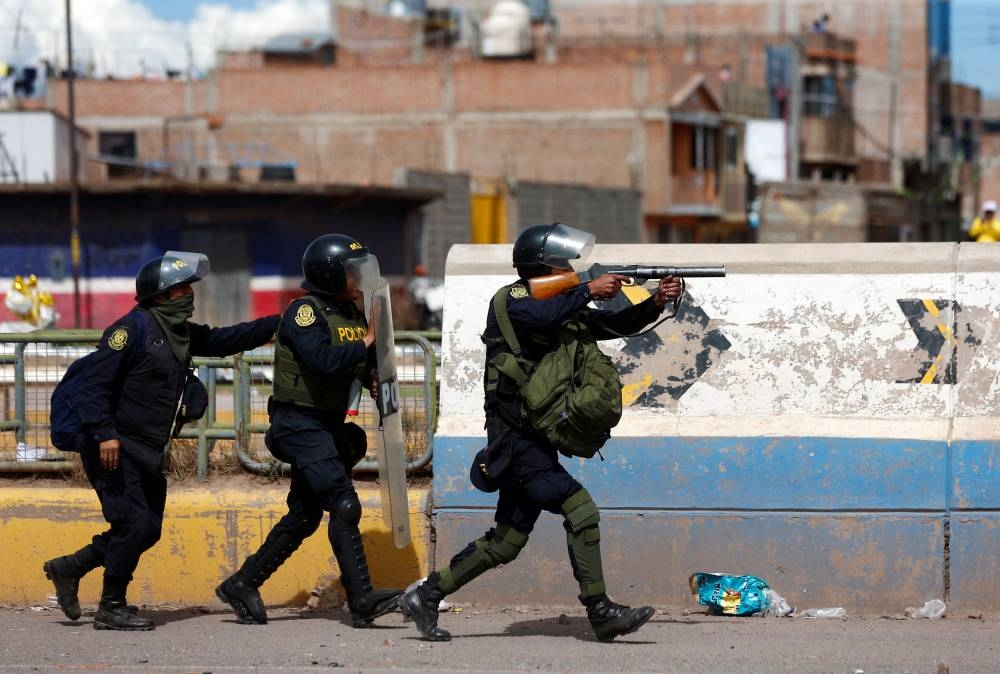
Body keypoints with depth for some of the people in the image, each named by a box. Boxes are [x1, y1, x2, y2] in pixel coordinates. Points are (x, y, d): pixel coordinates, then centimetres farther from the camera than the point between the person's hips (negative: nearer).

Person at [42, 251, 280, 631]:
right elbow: (95, 383, -18)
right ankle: (111, 609, -1)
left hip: (148, 453, 9)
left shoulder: (182, 333, 12)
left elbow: (226, 340, 20)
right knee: (135, 523, -12)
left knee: (148, 529, 9)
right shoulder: (132, 328, -14)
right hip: (116, 449, -9)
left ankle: (69, 568, 22)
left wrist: (278, 324, 13)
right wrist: (105, 434, -27)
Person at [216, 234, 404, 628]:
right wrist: (363, 345, -18)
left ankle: (242, 585, 23)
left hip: (329, 426, 9)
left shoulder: (351, 313, 13)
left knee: (304, 516, 12)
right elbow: (323, 360, -29)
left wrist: (374, 377, -5)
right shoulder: (304, 313, -14)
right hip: (300, 423, -9)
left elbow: (365, 362, 17)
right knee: (344, 504, -17)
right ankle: (362, 601, -19)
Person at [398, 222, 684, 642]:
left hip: (536, 442, 9)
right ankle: (601, 614, -15)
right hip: (515, 438, -9)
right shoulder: (509, 301, -7)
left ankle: (426, 597, 17)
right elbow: (542, 316, -30)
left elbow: (618, 325, 13)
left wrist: (656, 303, -2)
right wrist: (589, 291, -24)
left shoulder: (565, 307, 17)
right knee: (580, 509, -17)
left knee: (506, 542, 10)